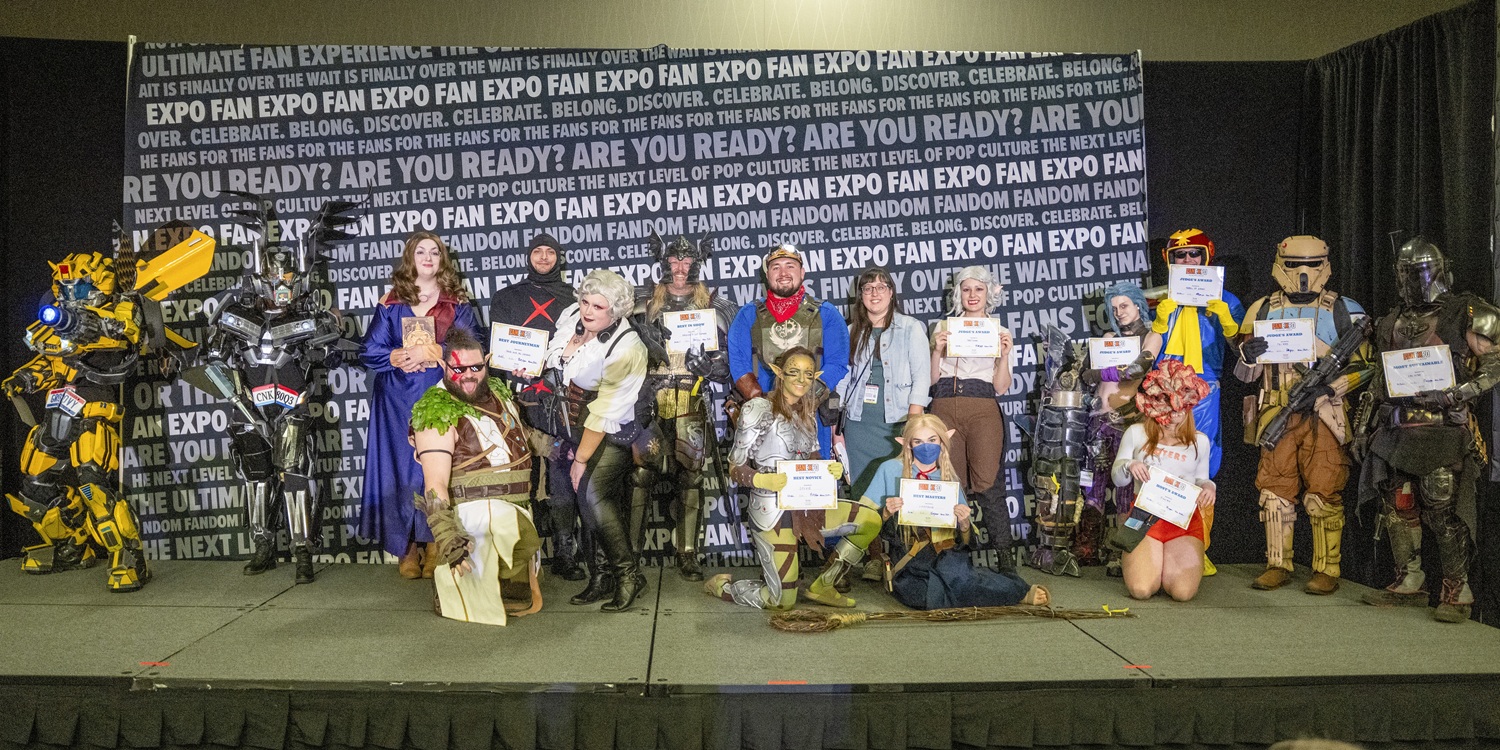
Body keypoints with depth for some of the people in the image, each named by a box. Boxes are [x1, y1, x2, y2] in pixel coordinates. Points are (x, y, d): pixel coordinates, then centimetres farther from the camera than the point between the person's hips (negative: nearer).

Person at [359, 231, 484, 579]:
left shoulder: (458, 305, 8)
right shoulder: (391, 304, 10)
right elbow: (370, 352, 3)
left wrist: (430, 352, -12)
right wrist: (402, 357, -12)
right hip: (399, 400, 1)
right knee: (402, 467, -1)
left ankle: (436, 545, 4)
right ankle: (409, 547, 6)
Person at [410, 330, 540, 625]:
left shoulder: (497, 393, 8)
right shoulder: (436, 413, -13)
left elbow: (523, 435, 29)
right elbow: (435, 482, -21)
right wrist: (445, 533, -30)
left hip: (517, 506, 7)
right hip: (477, 509, -6)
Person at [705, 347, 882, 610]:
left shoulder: (806, 411, 13)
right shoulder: (758, 408, -10)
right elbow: (735, 467, -10)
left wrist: (832, 469, -7)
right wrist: (763, 480, -30)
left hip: (806, 504, 7)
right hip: (772, 511, -7)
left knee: (871, 520, -3)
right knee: (783, 602, -8)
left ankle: (821, 586, 10)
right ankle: (722, 585, 21)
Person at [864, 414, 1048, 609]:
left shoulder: (949, 477, 14)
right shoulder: (890, 470, 5)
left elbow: (967, 544, 13)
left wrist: (964, 524, -9)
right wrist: (885, 513, -15)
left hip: (949, 556, 2)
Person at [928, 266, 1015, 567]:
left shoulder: (1000, 332, 16)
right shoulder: (943, 326, 17)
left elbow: (1001, 387, 9)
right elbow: (932, 378, 11)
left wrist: (1004, 355, -6)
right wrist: (937, 350, -5)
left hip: (983, 409, -1)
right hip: (945, 408, 1)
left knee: (987, 482, -11)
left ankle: (1004, 554, -6)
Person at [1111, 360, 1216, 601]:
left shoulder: (1199, 441, 10)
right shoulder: (1136, 433, 4)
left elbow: (1201, 480, 20)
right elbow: (1117, 478, 8)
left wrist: (1208, 487, -4)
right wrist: (1129, 466, -16)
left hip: (1185, 520, 1)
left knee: (1183, 592, -18)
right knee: (1141, 589, -19)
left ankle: (1170, 561, 19)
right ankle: (1134, 560, 19)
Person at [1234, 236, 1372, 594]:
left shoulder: (1343, 311, 5)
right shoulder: (1262, 309, 10)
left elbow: (1363, 365, 5)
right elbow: (1244, 374, 12)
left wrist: (1329, 386, -12)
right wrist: (1248, 354, -11)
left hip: (1323, 416, -2)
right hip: (1276, 417, 3)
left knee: (1324, 495, -4)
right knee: (1275, 492, 4)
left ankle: (1327, 571, 5)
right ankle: (1278, 565, 13)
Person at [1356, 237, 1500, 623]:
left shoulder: (1468, 315, -1)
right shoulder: (1393, 323, 16)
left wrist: (1461, 392, -19)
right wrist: (1363, 424, 19)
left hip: (1443, 432, -6)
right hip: (1397, 430, 6)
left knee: (1444, 512, -7)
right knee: (1397, 508, 8)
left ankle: (1456, 591, 3)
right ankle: (1409, 583, 18)